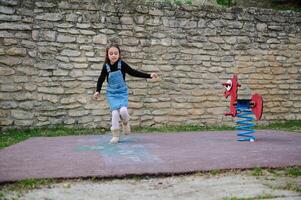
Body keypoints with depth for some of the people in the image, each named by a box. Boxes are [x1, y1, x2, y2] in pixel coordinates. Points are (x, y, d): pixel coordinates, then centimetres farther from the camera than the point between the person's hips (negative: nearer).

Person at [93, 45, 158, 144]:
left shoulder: (122, 64, -12)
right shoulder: (106, 67, -10)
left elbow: (134, 72, -6)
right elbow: (101, 79, 3)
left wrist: (149, 75, -9)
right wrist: (97, 91, -7)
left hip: (122, 92, -1)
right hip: (111, 94, 1)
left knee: (123, 110, -21)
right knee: (115, 113, -11)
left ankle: (125, 123, 16)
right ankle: (115, 135, 5)